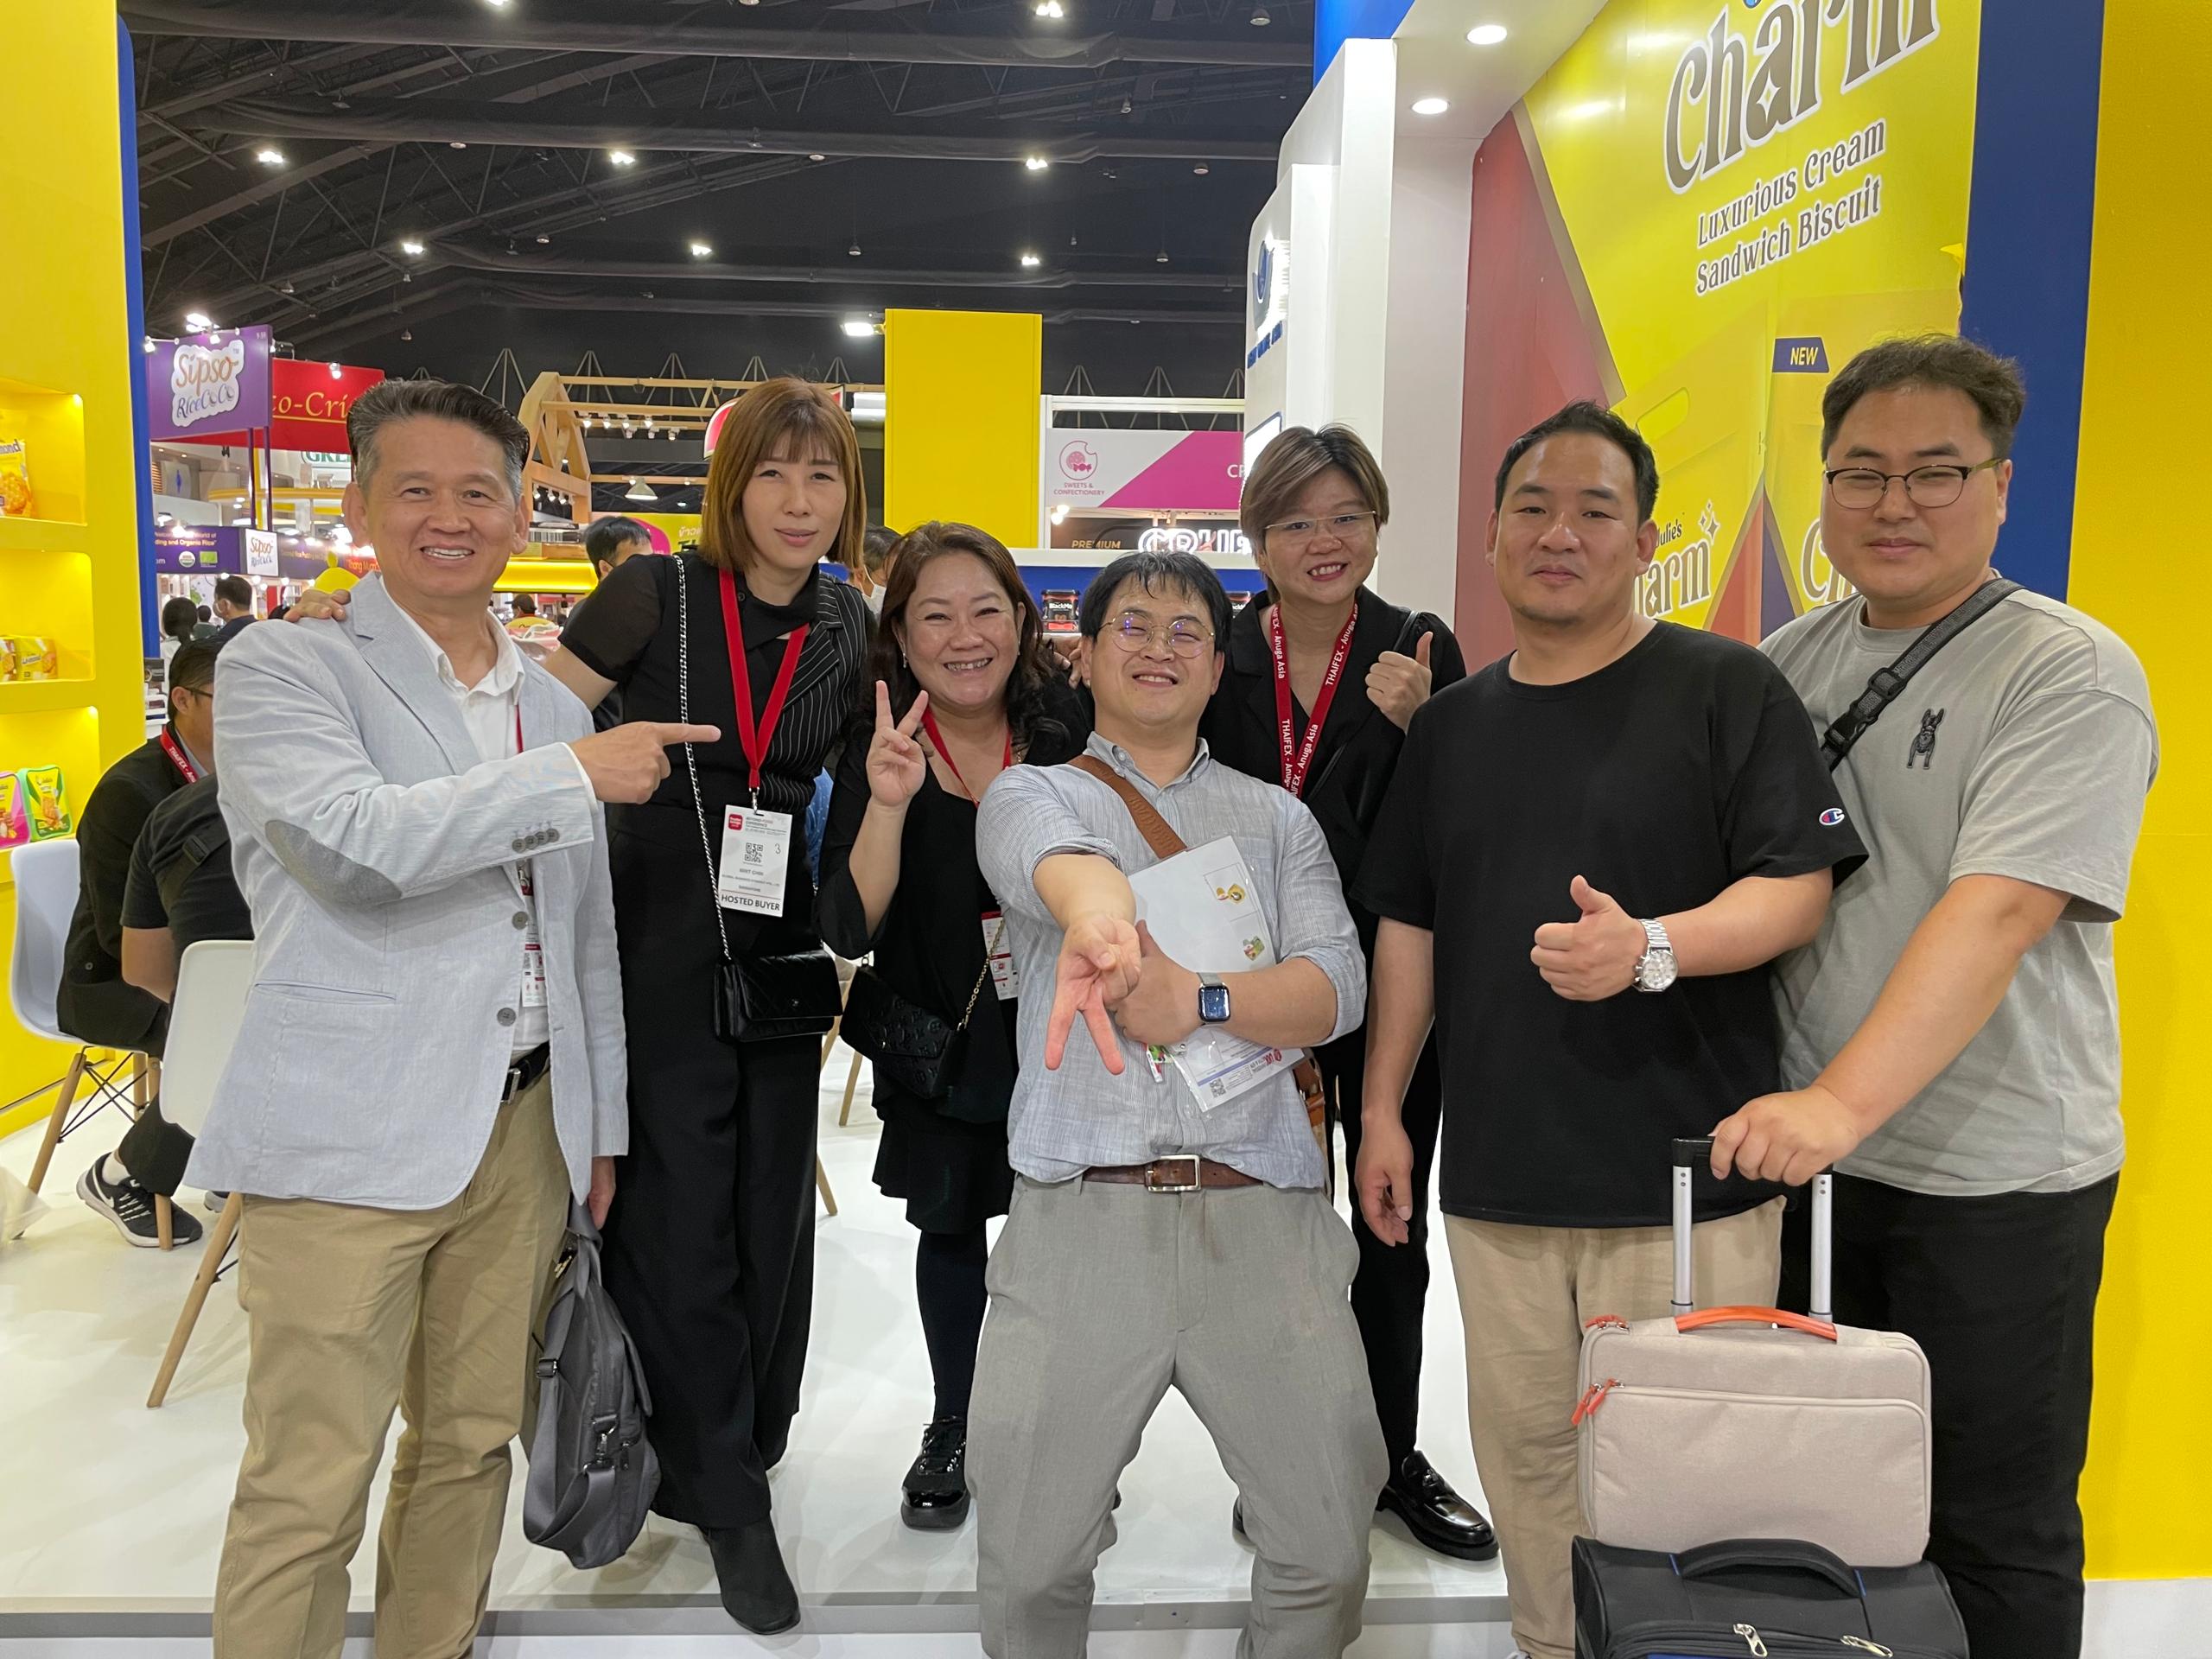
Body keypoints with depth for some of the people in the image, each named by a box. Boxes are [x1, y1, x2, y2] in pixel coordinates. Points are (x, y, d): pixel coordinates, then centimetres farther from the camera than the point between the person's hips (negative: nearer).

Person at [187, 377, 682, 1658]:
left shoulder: (555, 706, 15)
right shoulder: (283, 668, -1)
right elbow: (351, 838, -20)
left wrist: (602, 1123, 17)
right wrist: (578, 775, -16)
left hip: (524, 1125, 5)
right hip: (348, 1139, -5)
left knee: (474, 1444, 15)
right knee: (310, 1487, 0)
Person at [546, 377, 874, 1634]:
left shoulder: (849, 628, 2)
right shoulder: (657, 596, -10)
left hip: (783, 955, 4)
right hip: (657, 953, -3)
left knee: (774, 1212, 13)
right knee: (680, 1221, 2)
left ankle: (738, 1448, 37)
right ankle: (727, 1497, 20)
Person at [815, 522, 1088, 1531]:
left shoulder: (1070, 732, -12)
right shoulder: (874, 756, -14)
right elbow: (849, 932, -23)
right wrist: (889, 805, -36)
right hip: (939, 1042, 0)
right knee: (950, 1229, 16)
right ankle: (951, 1432, 39)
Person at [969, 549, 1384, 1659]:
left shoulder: (1277, 820, 17)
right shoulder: (1031, 795, 10)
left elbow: (1335, 989, 3)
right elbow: (1055, 858, -17)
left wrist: (1201, 997, -17)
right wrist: (1099, 911, -41)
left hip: (1262, 1220, 2)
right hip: (1080, 1221, -1)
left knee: (1327, 1548, 5)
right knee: (1029, 1565, 4)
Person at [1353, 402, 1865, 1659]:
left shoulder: (1729, 689, -3)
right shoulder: (1451, 723, 12)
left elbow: (1798, 888, -8)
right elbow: (1408, 924, 14)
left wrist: (1651, 947, -26)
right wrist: (1383, 1109, 11)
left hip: (1685, 1176, -4)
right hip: (1496, 1176, 4)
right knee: (1528, 1456, 14)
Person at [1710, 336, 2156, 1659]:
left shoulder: (2071, 674, -12)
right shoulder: (1793, 660, 7)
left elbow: (1999, 910, -24)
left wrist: (1841, 1102, -33)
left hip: (1993, 1181, -5)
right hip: (1802, 1148, 5)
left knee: (1993, 1530, 9)